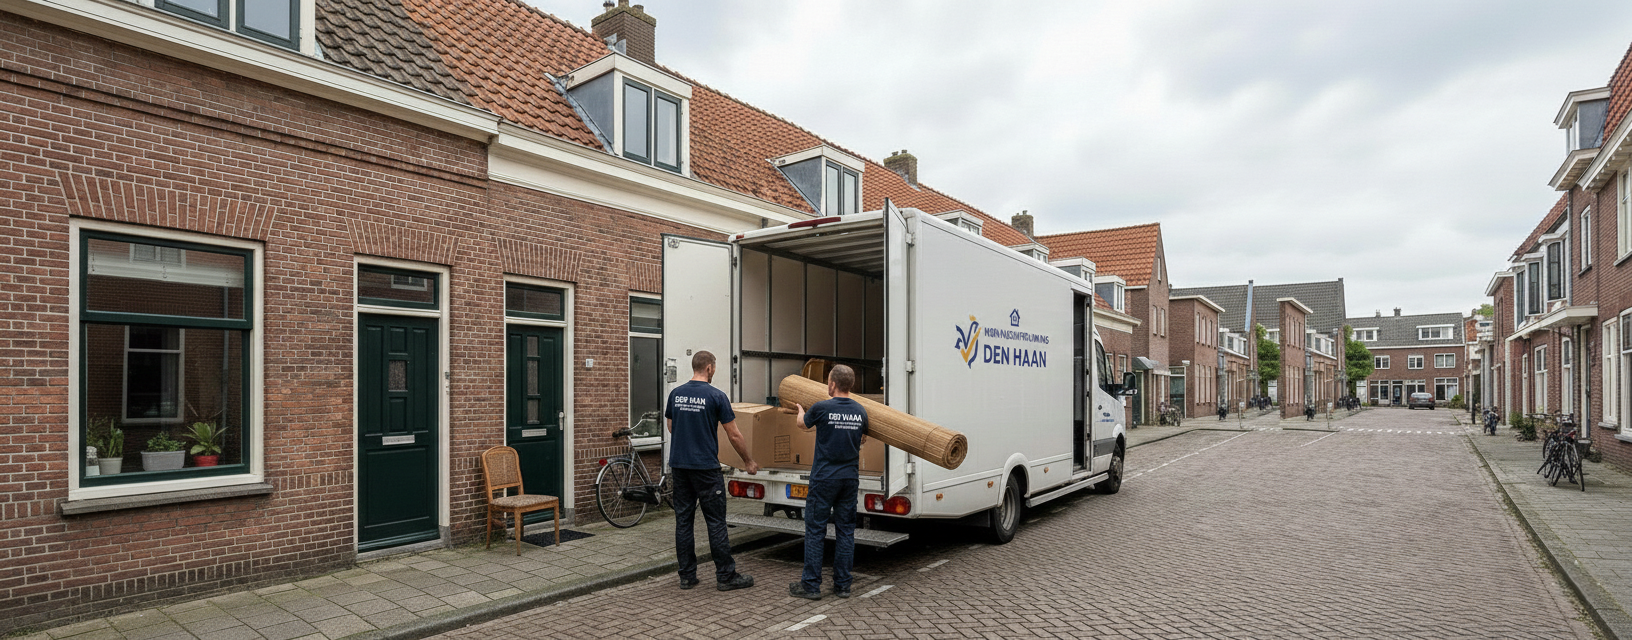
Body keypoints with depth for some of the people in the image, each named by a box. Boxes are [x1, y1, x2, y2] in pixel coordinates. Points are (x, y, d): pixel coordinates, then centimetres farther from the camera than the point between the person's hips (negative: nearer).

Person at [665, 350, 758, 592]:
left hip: (679, 465, 6)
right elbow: (734, 435, -8)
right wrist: (749, 461, 6)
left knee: (683, 520, 10)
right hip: (705, 467, -6)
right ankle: (726, 576, 8)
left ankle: (687, 576, 15)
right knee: (716, 522, 1)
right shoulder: (716, 396, -10)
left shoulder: (675, 394, 6)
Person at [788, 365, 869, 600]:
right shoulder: (860, 411, 2)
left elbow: (802, 423, 9)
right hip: (849, 478, 4)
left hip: (824, 478, -4)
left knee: (815, 530, 3)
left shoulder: (821, 408, -12)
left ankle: (811, 585, 8)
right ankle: (842, 585, 15)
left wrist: (800, 409, 32)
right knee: (846, 530, 10)